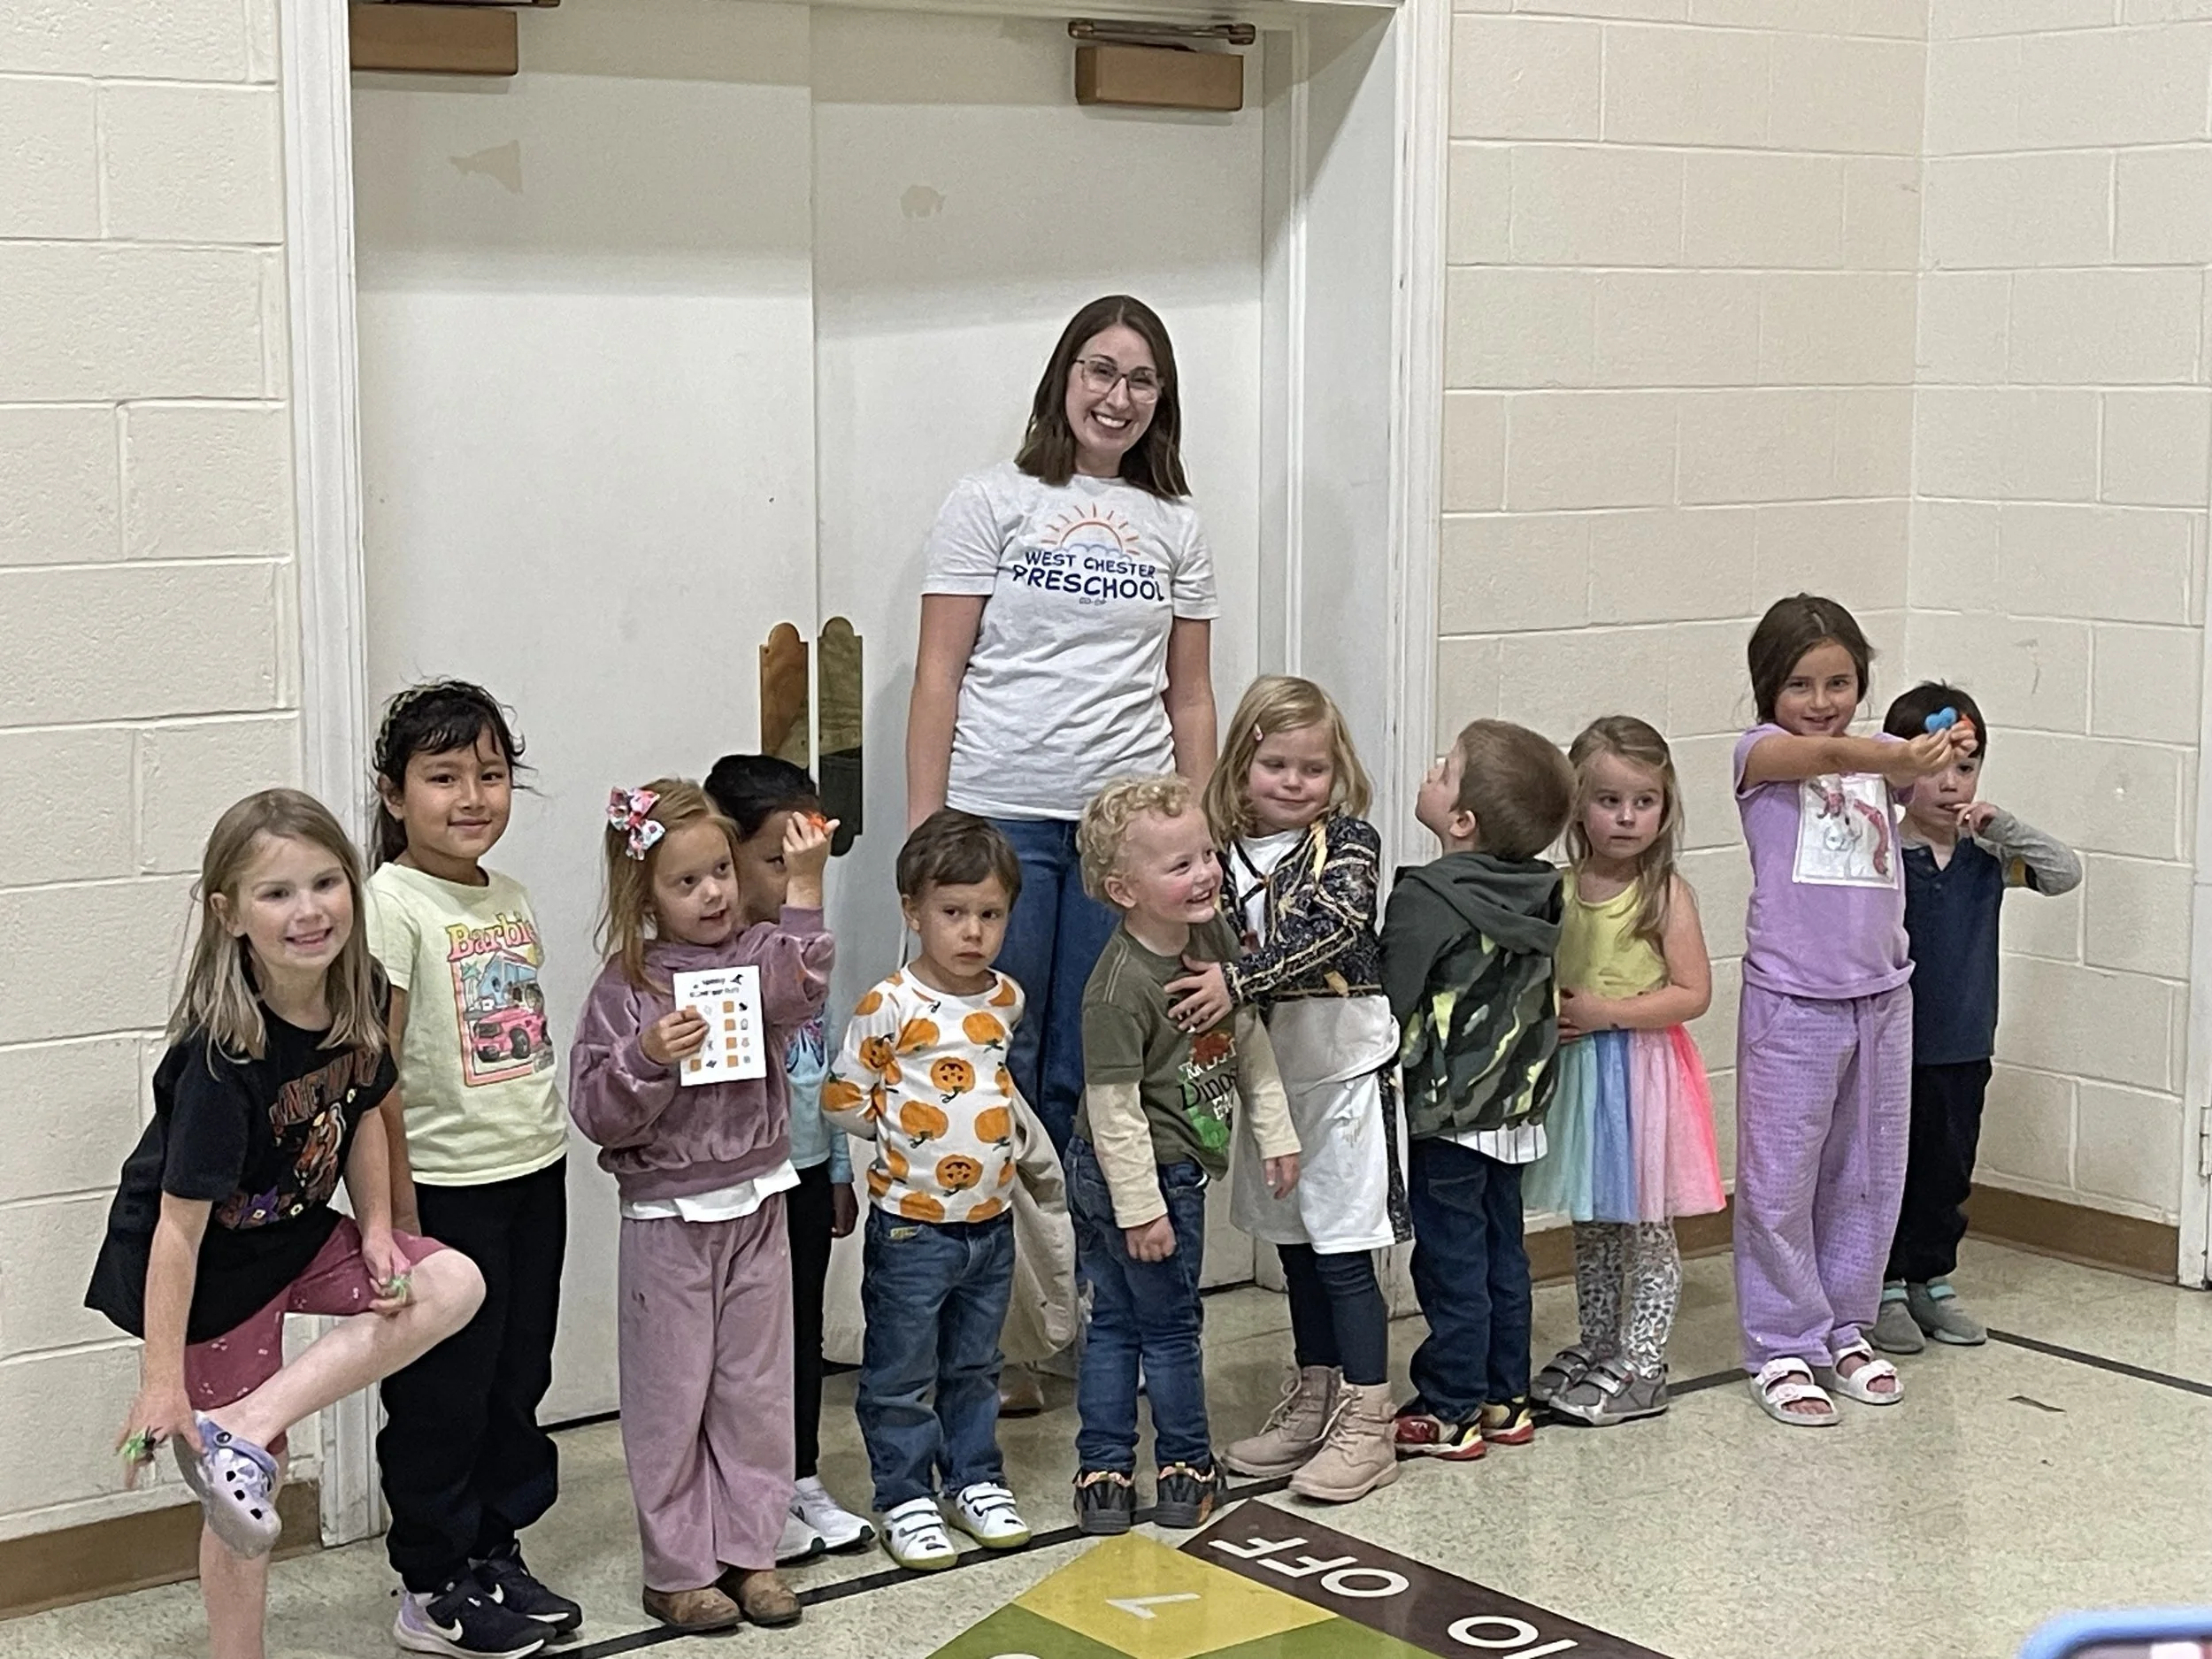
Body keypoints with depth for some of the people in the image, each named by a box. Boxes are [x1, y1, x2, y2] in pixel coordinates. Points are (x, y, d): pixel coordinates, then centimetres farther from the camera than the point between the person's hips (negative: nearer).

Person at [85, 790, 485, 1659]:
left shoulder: (358, 1000, -11)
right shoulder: (222, 1057, -31)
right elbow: (178, 1222, -29)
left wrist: (377, 1234, -6)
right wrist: (162, 1382, -28)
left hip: (297, 1234, 7)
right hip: (214, 1269, -7)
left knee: (455, 1285, -12)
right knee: (257, 1475, 1)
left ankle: (246, 1425, -14)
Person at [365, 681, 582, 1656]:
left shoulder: (509, 899, 9)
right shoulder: (392, 904, -13)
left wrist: (548, 1152, 14)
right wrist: (396, 1202, -16)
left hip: (535, 1173, 7)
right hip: (446, 1186, -7)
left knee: (518, 1379, 15)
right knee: (442, 1394, 3)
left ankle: (496, 1555, 29)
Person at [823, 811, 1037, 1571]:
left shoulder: (1006, 1000, 2)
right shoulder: (890, 1006, -16)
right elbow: (841, 1100, -11)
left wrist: (976, 1129, 9)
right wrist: (911, 1129, -6)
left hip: (991, 1222, 5)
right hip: (912, 1226, -5)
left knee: (975, 1366, 19)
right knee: (903, 1374, 5)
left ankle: (976, 1480, 31)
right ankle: (905, 1499, 15)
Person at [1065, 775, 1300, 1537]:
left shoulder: (1217, 938, -1)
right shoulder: (1121, 986, -25)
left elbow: (1251, 1041, 12)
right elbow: (1113, 1105, -23)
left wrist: (1274, 1132, 12)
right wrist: (1141, 1206, -21)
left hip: (1176, 1170, 8)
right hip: (1135, 1175, -8)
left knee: (1115, 1323, 14)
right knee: (1170, 1326, 7)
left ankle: (1103, 1470, 20)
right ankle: (1186, 1466, 23)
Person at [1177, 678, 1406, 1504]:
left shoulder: (1350, 841, -10)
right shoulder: (1227, 856, 4)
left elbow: (1333, 931, -25)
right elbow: (1212, 958, 12)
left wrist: (1239, 981, -32)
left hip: (1344, 1068, -6)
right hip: (1269, 1070, 6)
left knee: (1344, 1249, -3)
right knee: (1295, 1244, 16)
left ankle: (1367, 1425, 4)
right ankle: (1314, 1400, 30)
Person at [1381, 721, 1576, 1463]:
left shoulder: (1426, 899, -20)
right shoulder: (1536, 895, 1)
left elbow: (1391, 1004, -17)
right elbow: (1541, 1001, 10)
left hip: (1448, 1114, -7)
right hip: (1512, 1110, 7)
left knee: (1451, 1261, 2)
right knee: (1503, 1251, 16)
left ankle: (1448, 1412, 11)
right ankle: (1505, 1399, 25)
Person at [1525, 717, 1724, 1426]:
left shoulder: (1666, 894, -11)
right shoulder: (1558, 890, 3)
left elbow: (1693, 992, -14)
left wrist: (1606, 1012, -19)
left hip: (1642, 1074, -5)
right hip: (1576, 1074, 5)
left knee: (1647, 1228, 4)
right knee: (1592, 1226, 16)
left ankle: (1639, 1366, 11)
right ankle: (1597, 1345, 29)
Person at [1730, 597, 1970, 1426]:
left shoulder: (1880, 756, 8)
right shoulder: (1760, 752, -7)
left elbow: (1913, 770, -11)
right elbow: (1823, 752, -26)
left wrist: (1936, 755, -34)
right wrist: (1900, 755, -45)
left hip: (1880, 997, 5)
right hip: (1790, 1003, -4)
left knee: (1867, 1177, 14)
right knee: (1780, 1180, 1)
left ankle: (1845, 1331, 28)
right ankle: (1784, 1348, 12)